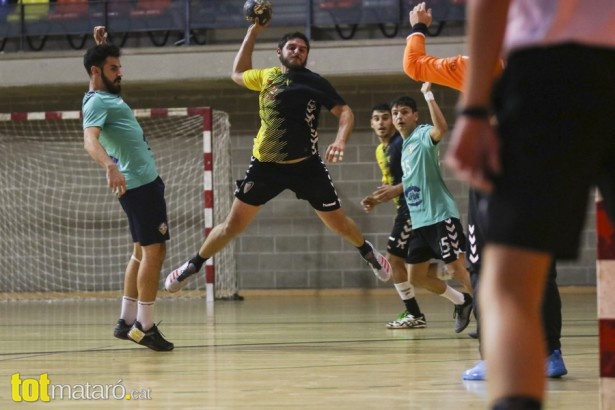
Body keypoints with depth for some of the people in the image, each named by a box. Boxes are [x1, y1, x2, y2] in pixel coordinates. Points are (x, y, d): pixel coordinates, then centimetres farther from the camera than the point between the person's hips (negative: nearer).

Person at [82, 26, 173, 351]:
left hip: (146, 181, 10)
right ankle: (145, 326, -10)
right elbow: (90, 140, -32)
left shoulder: (108, 96, 16)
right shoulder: (96, 103, -13)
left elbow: (113, 78, 42)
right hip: (138, 183, -10)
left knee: (142, 252, 12)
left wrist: (102, 45, 27)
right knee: (154, 251, -11)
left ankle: (128, 321, 14)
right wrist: (110, 167, -50)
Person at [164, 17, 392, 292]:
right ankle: (192, 265, 15)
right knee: (233, 224, -1)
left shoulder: (315, 83, -7)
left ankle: (368, 252, 37)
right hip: (266, 166, 2)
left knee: (338, 223, 7)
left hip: (306, 165, -1)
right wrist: (252, 33, 18)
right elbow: (237, 74, 24)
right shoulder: (266, 77, 4)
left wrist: (340, 140, -31)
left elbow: (345, 112, -11)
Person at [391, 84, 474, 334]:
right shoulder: (404, 145, 16)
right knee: (416, 277, 8)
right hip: (418, 221, 9)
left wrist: (428, 96, -31)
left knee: (456, 269, -11)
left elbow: (441, 128, -33)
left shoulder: (423, 135, -8)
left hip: (441, 216, -9)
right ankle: (462, 302, 26)